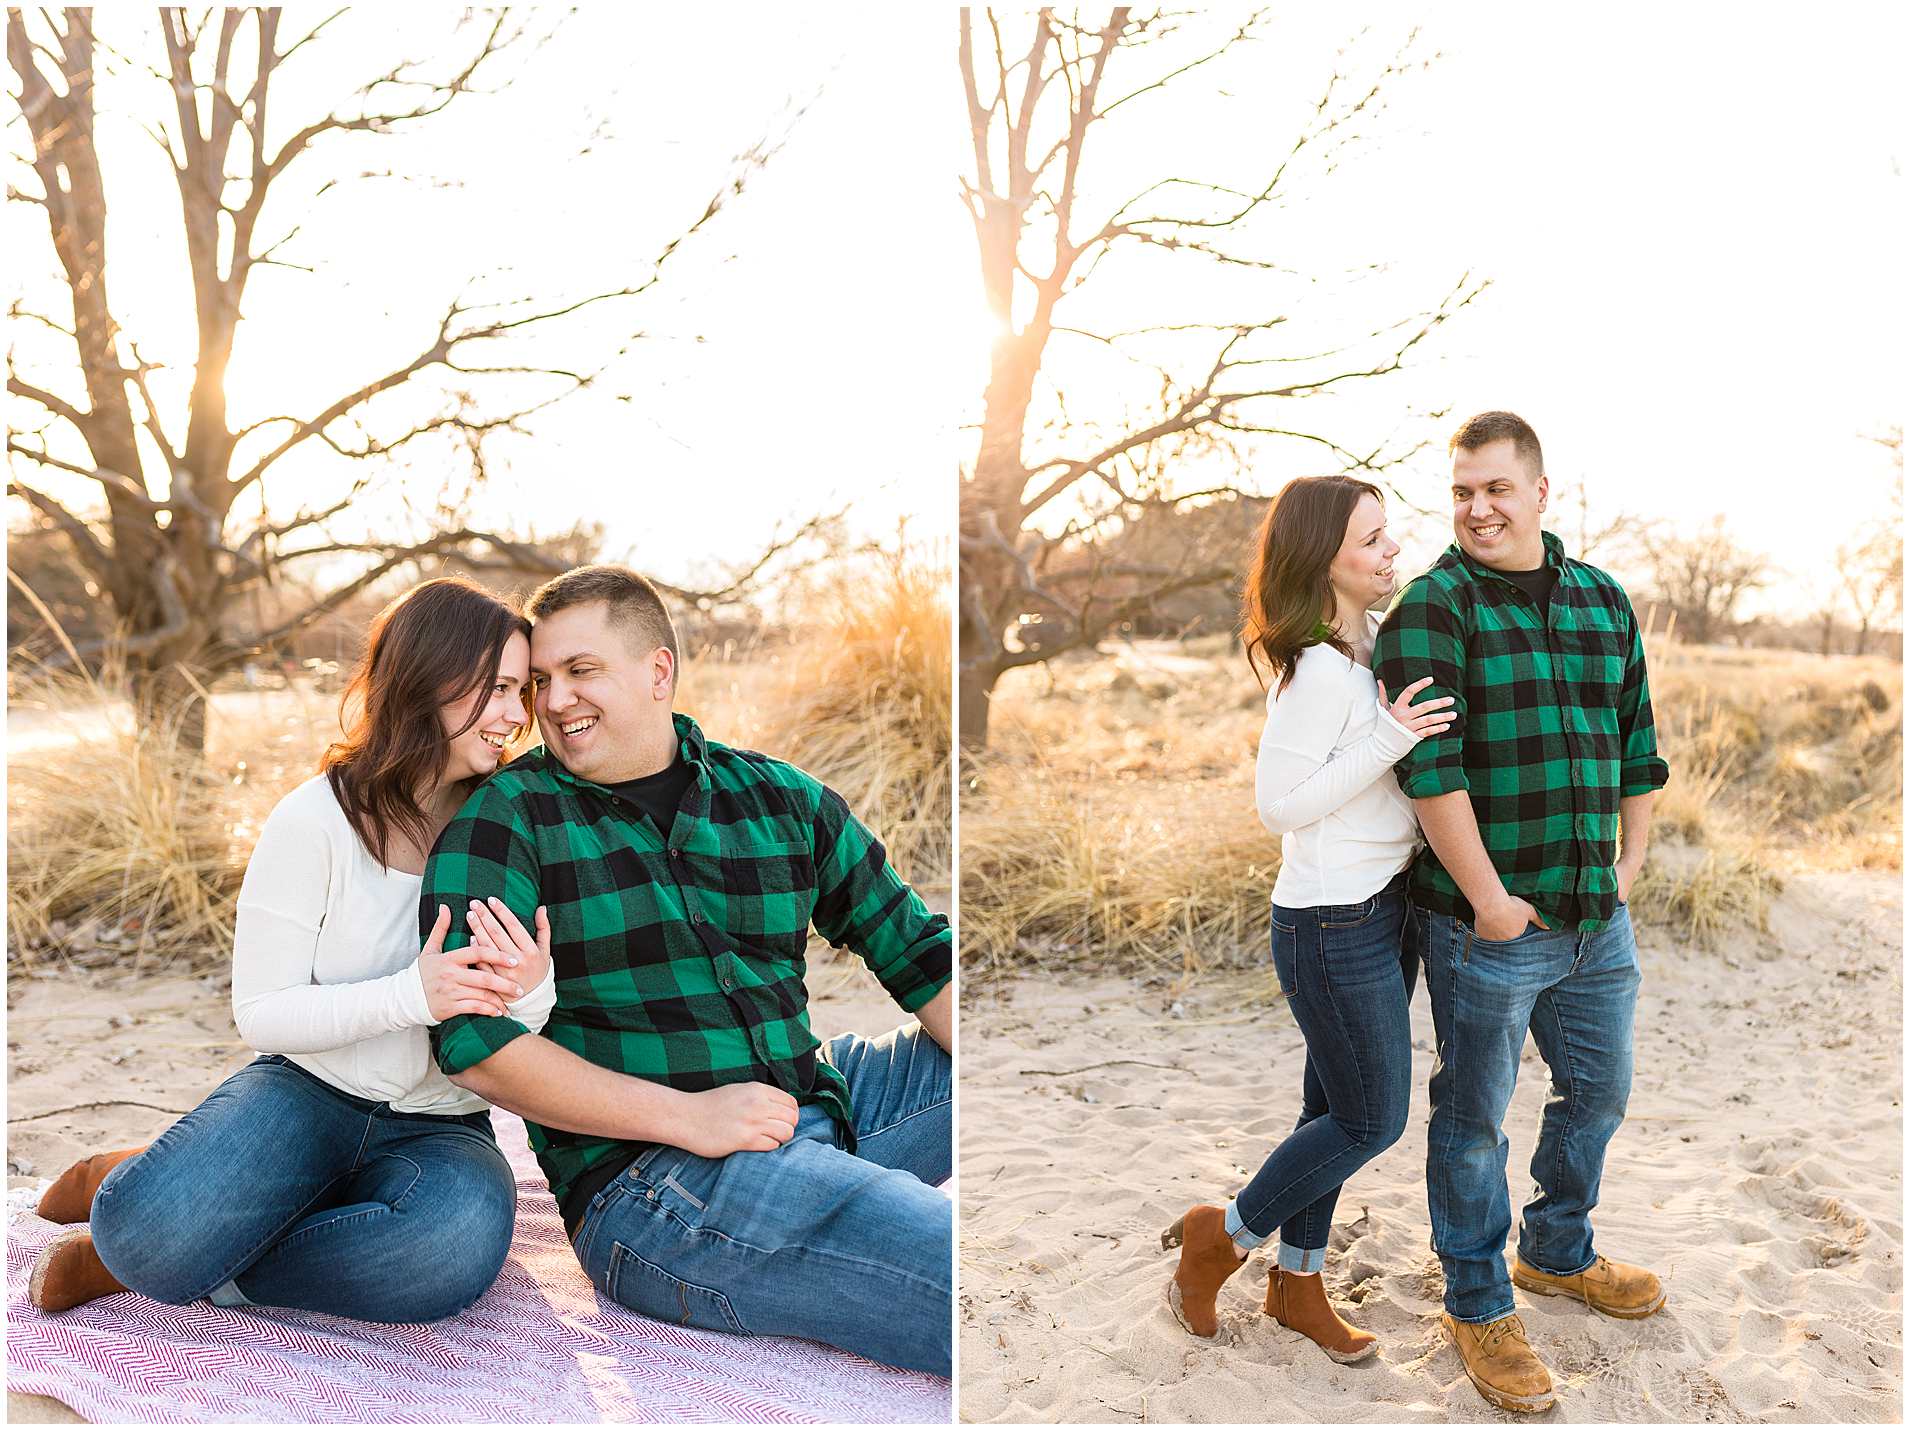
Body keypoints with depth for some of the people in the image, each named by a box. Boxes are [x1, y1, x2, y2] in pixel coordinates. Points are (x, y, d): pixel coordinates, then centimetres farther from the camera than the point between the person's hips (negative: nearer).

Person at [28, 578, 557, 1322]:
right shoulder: (316, 820, -8)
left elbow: (527, 1060, 3)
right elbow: (260, 1013, -9)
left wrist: (531, 997, -22)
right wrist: (407, 994, -24)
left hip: (438, 1130, 3)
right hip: (307, 1091, -3)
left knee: (461, 1240, -34)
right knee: (152, 1229, -34)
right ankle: (124, 1192, 5)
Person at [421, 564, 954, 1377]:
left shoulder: (784, 800, 9)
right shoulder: (507, 818, -2)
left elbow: (917, 953, 9)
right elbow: (470, 1038, -12)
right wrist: (687, 1115, -17)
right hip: (647, 1180, -6)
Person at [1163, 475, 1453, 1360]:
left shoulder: (1372, 642, 6)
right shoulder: (1319, 669, -22)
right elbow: (1279, 806, -21)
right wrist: (1389, 740, -25)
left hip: (1383, 908, 9)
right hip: (1335, 926, -8)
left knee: (1336, 1108, 18)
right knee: (1373, 1120, 5)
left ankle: (1298, 1283, 35)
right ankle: (1223, 1237, 23)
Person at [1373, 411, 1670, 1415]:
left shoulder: (1604, 601, 9)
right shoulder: (1432, 608, -11)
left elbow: (1637, 743, 17)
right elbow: (1430, 768, -19)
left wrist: (1630, 863, 11)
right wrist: (1489, 900, -19)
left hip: (1597, 919, 7)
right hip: (1487, 926, -6)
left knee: (1598, 1092, 21)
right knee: (1474, 1118, 7)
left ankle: (1557, 1254, 45)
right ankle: (1478, 1306, 25)